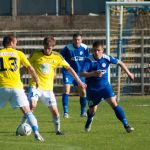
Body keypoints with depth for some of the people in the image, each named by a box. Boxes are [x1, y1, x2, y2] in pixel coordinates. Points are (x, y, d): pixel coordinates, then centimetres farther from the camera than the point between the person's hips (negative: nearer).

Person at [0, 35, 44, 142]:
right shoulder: (18, 54, 11)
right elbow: (30, 69, 10)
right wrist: (36, 80, 23)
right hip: (16, 87, 0)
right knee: (27, 111, 2)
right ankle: (36, 132, -11)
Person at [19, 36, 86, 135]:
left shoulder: (57, 57, -1)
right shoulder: (36, 55, -5)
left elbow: (69, 68, 5)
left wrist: (79, 81, 5)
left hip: (48, 89, 2)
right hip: (35, 86, -2)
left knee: (54, 110, -2)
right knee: (32, 105, -23)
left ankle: (58, 130, 19)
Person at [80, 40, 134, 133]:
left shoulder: (106, 58, -11)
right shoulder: (89, 60, -20)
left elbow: (119, 62, 7)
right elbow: (82, 73, -31)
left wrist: (128, 73, 14)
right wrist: (94, 74, -45)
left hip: (105, 86, 1)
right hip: (92, 89, -1)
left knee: (114, 104, -16)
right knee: (92, 110, 13)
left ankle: (126, 125, -15)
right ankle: (89, 122, 50)